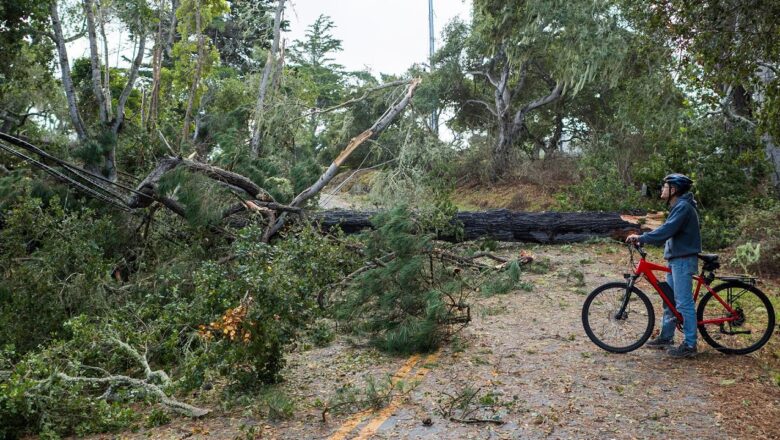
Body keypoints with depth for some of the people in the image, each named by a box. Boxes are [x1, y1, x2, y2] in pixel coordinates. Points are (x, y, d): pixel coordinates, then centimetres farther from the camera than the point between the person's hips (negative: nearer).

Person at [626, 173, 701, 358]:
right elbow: (667, 231, 17)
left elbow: (666, 231, -26)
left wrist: (641, 238, -23)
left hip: (683, 260, -11)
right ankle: (666, 337, 25)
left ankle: (689, 345, -1)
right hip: (676, 259, 11)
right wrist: (642, 237, 7)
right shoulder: (677, 206, 16)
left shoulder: (683, 207, -17)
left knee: (684, 303, -7)